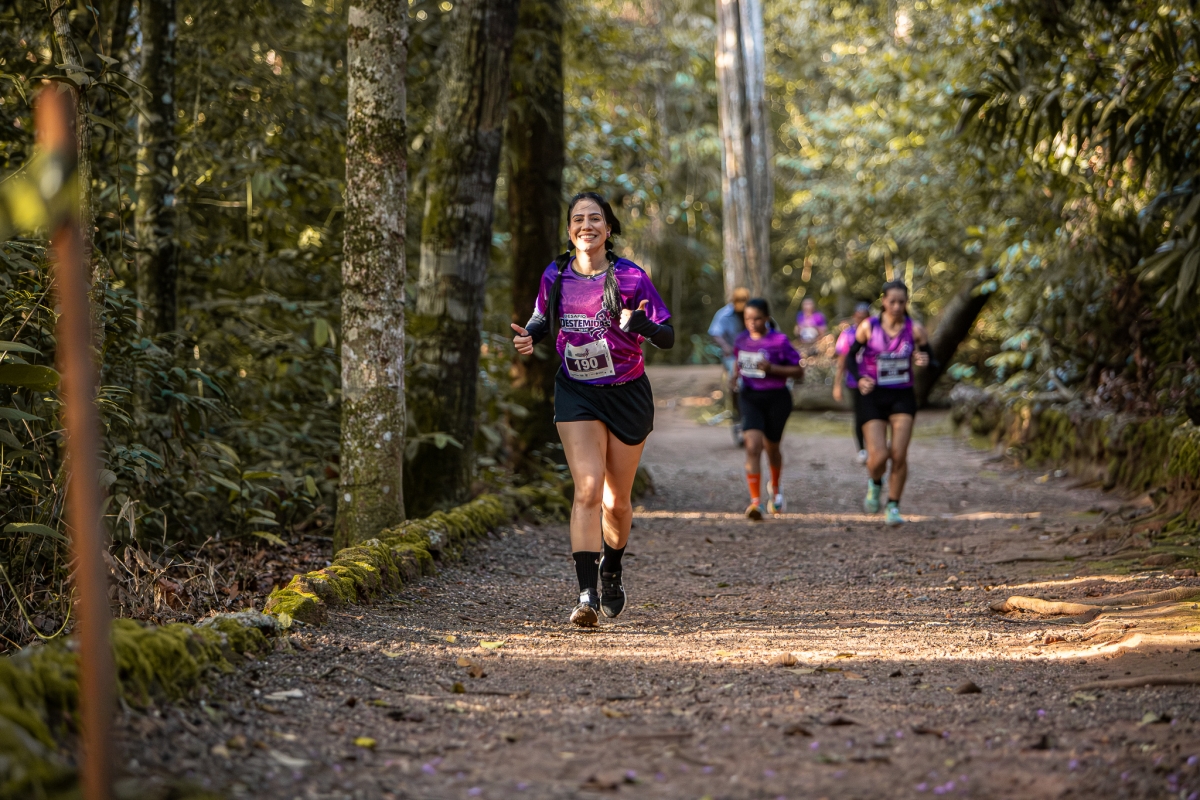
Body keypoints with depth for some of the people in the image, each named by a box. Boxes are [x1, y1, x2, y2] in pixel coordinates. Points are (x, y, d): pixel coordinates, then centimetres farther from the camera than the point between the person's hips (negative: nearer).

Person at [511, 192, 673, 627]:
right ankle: (586, 594, -21)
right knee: (588, 488, -18)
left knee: (616, 500, 10)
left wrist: (640, 324, -32)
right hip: (577, 393, 1)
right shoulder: (555, 276, -1)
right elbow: (543, 318, 17)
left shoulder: (630, 277, -10)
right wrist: (529, 335, -6)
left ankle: (611, 573, 39)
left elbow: (667, 336, -11)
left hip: (627, 394, 0)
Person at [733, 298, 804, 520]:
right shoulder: (742, 340, 4)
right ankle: (756, 501, -19)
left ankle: (775, 486, 47)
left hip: (776, 399, -2)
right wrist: (736, 373, 4)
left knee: (771, 448, 15)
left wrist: (772, 369, -22)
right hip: (751, 398, 2)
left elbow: (799, 371, -9)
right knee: (752, 446, -17)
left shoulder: (780, 341, -11)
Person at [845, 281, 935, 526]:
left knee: (899, 455, -8)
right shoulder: (868, 327, -5)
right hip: (874, 397, -1)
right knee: (878, 456, -10)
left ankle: (893, 507, 8)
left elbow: (928, 358, 3)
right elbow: (850, 357, 4)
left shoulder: (915, 329, -3)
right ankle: (874, 484, 25)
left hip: (903, 397, 1)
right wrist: (859, 379, -15)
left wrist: (923, 361, -21)